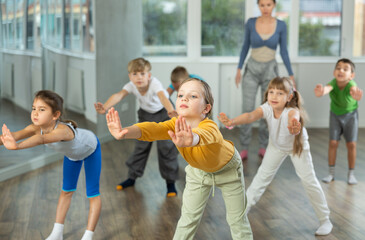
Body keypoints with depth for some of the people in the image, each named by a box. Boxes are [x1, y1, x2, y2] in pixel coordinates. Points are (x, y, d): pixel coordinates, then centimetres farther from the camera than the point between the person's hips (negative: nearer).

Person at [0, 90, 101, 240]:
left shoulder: (63, 130, -49)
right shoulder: (37, 128, -31)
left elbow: (43, 139, -70)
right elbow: (15, 135, -50)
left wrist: (17, 146, -89)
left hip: (90, 148, -6)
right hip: (72, 153, 6)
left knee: (92, 194, -5)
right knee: (66, 191, 15)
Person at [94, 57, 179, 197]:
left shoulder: (154, 83, -36)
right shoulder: (131, 86, -26)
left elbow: (162, 97, -56)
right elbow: (119, 95, -43)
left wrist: (171, 111, -77)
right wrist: (105, 107, -64)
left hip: (162, 113, -4)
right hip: (145, 114, 4)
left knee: (166, 147, -9)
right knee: (141, 146, 8)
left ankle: (170, 182, 4)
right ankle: (132, 177, 23)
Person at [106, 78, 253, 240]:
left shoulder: (210, 127, -42)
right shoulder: (177, 126, -28)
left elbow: (203, 135, -66)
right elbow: (154, 129, -48)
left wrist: (190, 140, -91)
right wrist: (126, 132, -68)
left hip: (227, 169, -3)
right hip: (198, 170, 4)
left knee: (237, 219, 5)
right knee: (188, 217, 6)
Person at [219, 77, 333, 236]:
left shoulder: (292, 111, -40)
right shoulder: (266, 108, -31)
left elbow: (293, 116, -64)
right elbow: (251, 116, -49)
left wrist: (293, 125, -89)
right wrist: (232, 122, -69)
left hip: (297, 146, -3)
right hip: (276, 146, 3)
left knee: (309, 181, -5)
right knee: (262, 175, 4)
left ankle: (325, 220, 11)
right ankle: (245, 207, 20)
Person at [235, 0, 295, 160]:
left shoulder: (281, 25, -6)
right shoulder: (251, 23, -6)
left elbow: (283, 52, -1)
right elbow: (245, 46, 4)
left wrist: (291, 75, -3)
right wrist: (239, 69, 4)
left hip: (270, 71, 0)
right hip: (252, 70, 0)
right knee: (247, 110, -8)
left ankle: (262, 147, 19)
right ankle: (244, 149, 1)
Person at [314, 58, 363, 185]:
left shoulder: (351, 84, -35)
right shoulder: (333, 83, -31)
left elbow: (353, 89, -60)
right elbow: (327, 88, -56)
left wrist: (356, 94, -86)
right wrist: (321, 91, -82)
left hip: (350, 115, -1)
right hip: (335, 115, 1)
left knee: (351, 144, 0)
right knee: (333, 143, -1)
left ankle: (351, 174, 15)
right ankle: (331, 173, 12)